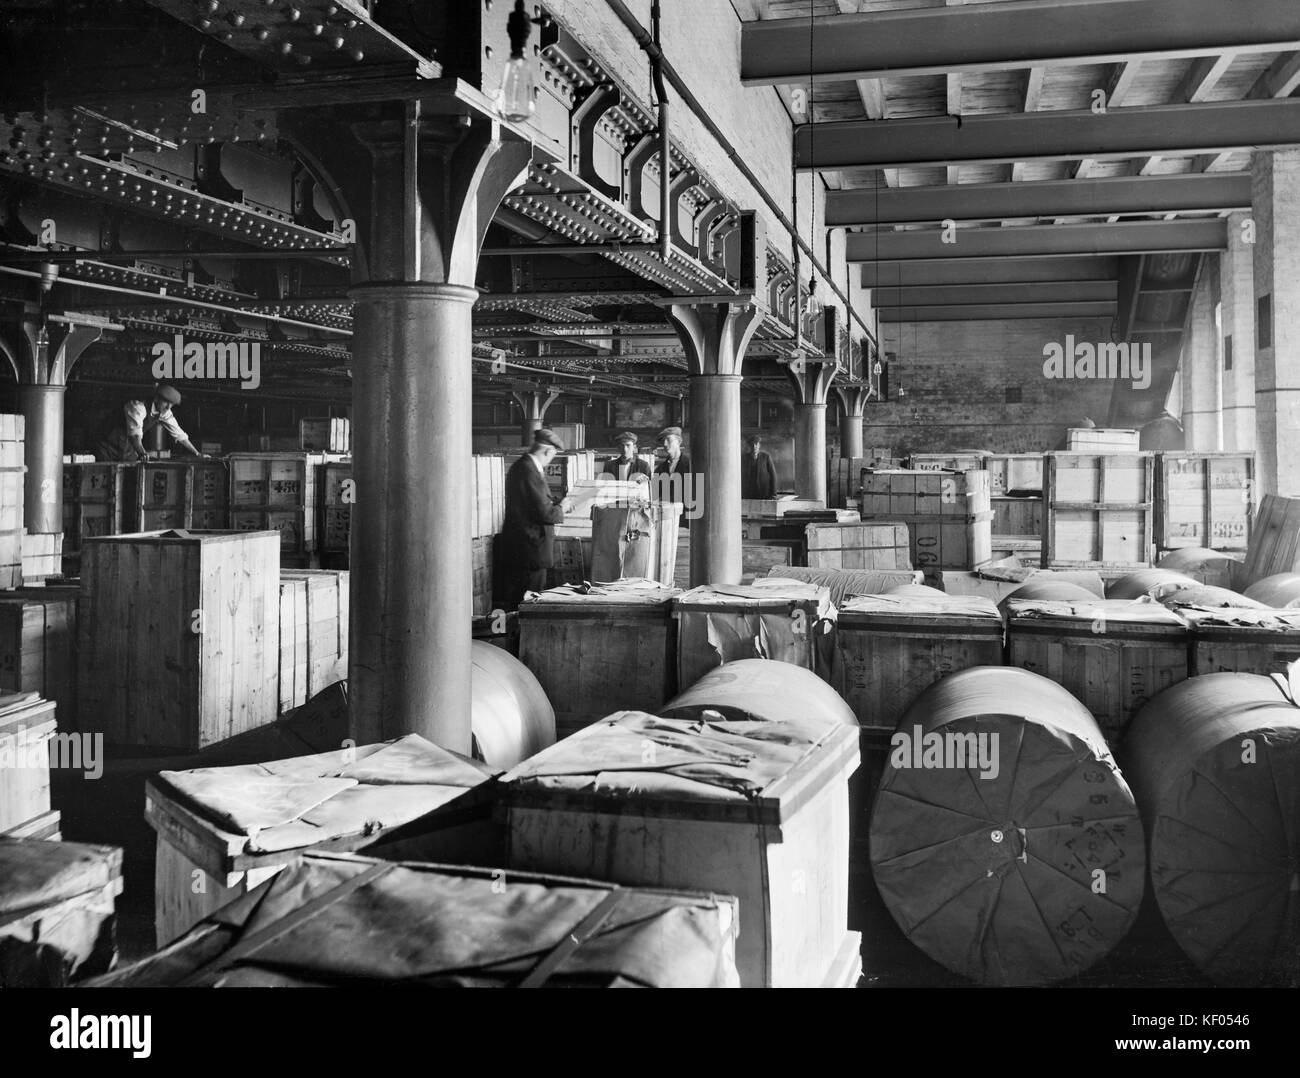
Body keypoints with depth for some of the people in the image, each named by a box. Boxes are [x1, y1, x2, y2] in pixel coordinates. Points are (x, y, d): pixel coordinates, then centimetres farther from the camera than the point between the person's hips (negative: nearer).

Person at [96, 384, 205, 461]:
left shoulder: (164, 412, -7)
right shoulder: (138, 406, -28)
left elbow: (179, 435, -3)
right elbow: (135, 433, -41)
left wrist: (198, 455, -9)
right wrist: (142, 453, -58)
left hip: (129, 451, 6)